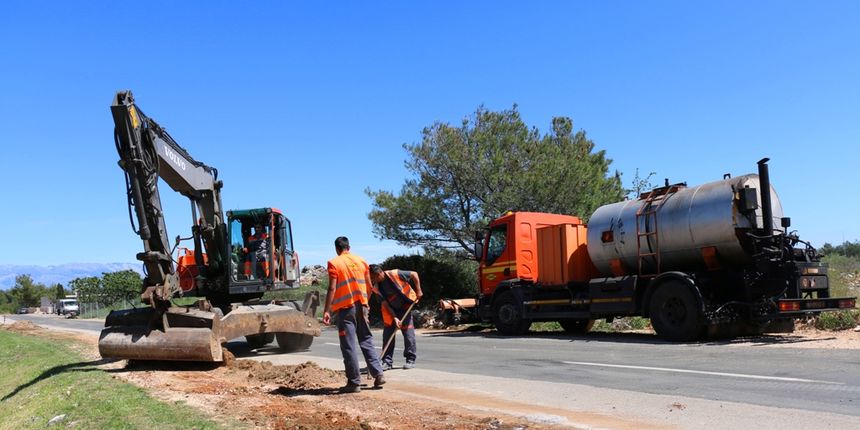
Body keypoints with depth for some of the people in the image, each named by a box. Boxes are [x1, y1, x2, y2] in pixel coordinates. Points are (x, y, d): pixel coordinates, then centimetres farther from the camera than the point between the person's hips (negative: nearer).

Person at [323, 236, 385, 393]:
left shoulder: (334, 263, -5)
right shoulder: (361, 261, 9)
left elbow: (332, 289, -12)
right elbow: (369, 286, 11)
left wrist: (327, 311, -11)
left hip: (345, 308, -5)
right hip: (361, 306, 5)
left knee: (348, 346, 0)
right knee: (366, 341, 14)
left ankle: (354, 382, 2)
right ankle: (378, 374, 9)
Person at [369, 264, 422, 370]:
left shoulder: (395, 274, -22)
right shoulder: (376, 288, -9)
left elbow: (414, 274, -12)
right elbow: (385, 303, -9)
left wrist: (418, 291, -15)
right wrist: (395, 318, -16)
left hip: (405, 307, -4)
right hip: (391, 311, 4)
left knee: (408, 333, -3)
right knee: (388, 334, -1)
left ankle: (411, 360, 8)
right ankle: (387, 361, 7)